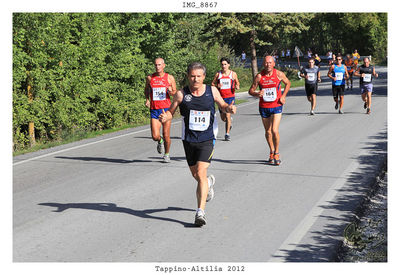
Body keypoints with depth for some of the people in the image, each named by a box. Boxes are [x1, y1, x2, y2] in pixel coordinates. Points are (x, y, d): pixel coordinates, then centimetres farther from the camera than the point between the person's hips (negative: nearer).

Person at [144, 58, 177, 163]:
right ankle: (160, 141, 29)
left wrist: (171, 92, -14)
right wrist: (147, 99, 3)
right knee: (155, 136, -8)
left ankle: (167, 155, 25)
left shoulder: (170, 78, 2)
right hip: (154, 110, 1)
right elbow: (146, 90, 21)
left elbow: (175, 92, 9)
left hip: (166, 108, -1)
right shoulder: (149, 78, 5)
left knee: (166, 135, 0)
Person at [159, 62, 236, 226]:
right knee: (195, 175, 16)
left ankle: (200, 211, -15)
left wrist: (229, 108, -8)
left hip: (207, 139, -2)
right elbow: (171, 112, 1)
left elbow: (222, 106, 14)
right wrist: (165, 117, -22)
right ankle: (209, 182, 53)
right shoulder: (181, 94, -6)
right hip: (189, 139, 2)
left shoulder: (212, 91, -2)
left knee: (201, 173, -17)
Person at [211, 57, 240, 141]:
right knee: (223, 118, 8)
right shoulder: (218, 74, 3)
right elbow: (212, 84, 8)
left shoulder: (233, 74, 2)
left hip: (230, 97, -2)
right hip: (221, 98, 2)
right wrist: (217, 85, -14)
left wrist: (237, 86, -9)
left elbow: (237, 83, 14)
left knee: (228, 115, -15)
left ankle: (227, 133, -5)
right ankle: (229, 121, 44)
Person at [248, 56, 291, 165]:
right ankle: (271, 153, 33)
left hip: (276, 106, -2)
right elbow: (251, 90, 0)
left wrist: (283, 96, 0)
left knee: (274, 130, -14)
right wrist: (257, 94, -22)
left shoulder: (279, 74, -5)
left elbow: (288, 83, 13)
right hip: (264, 107, 2)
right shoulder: (259, 76, -5)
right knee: (268, 131, 13)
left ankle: (276, 153, 5)